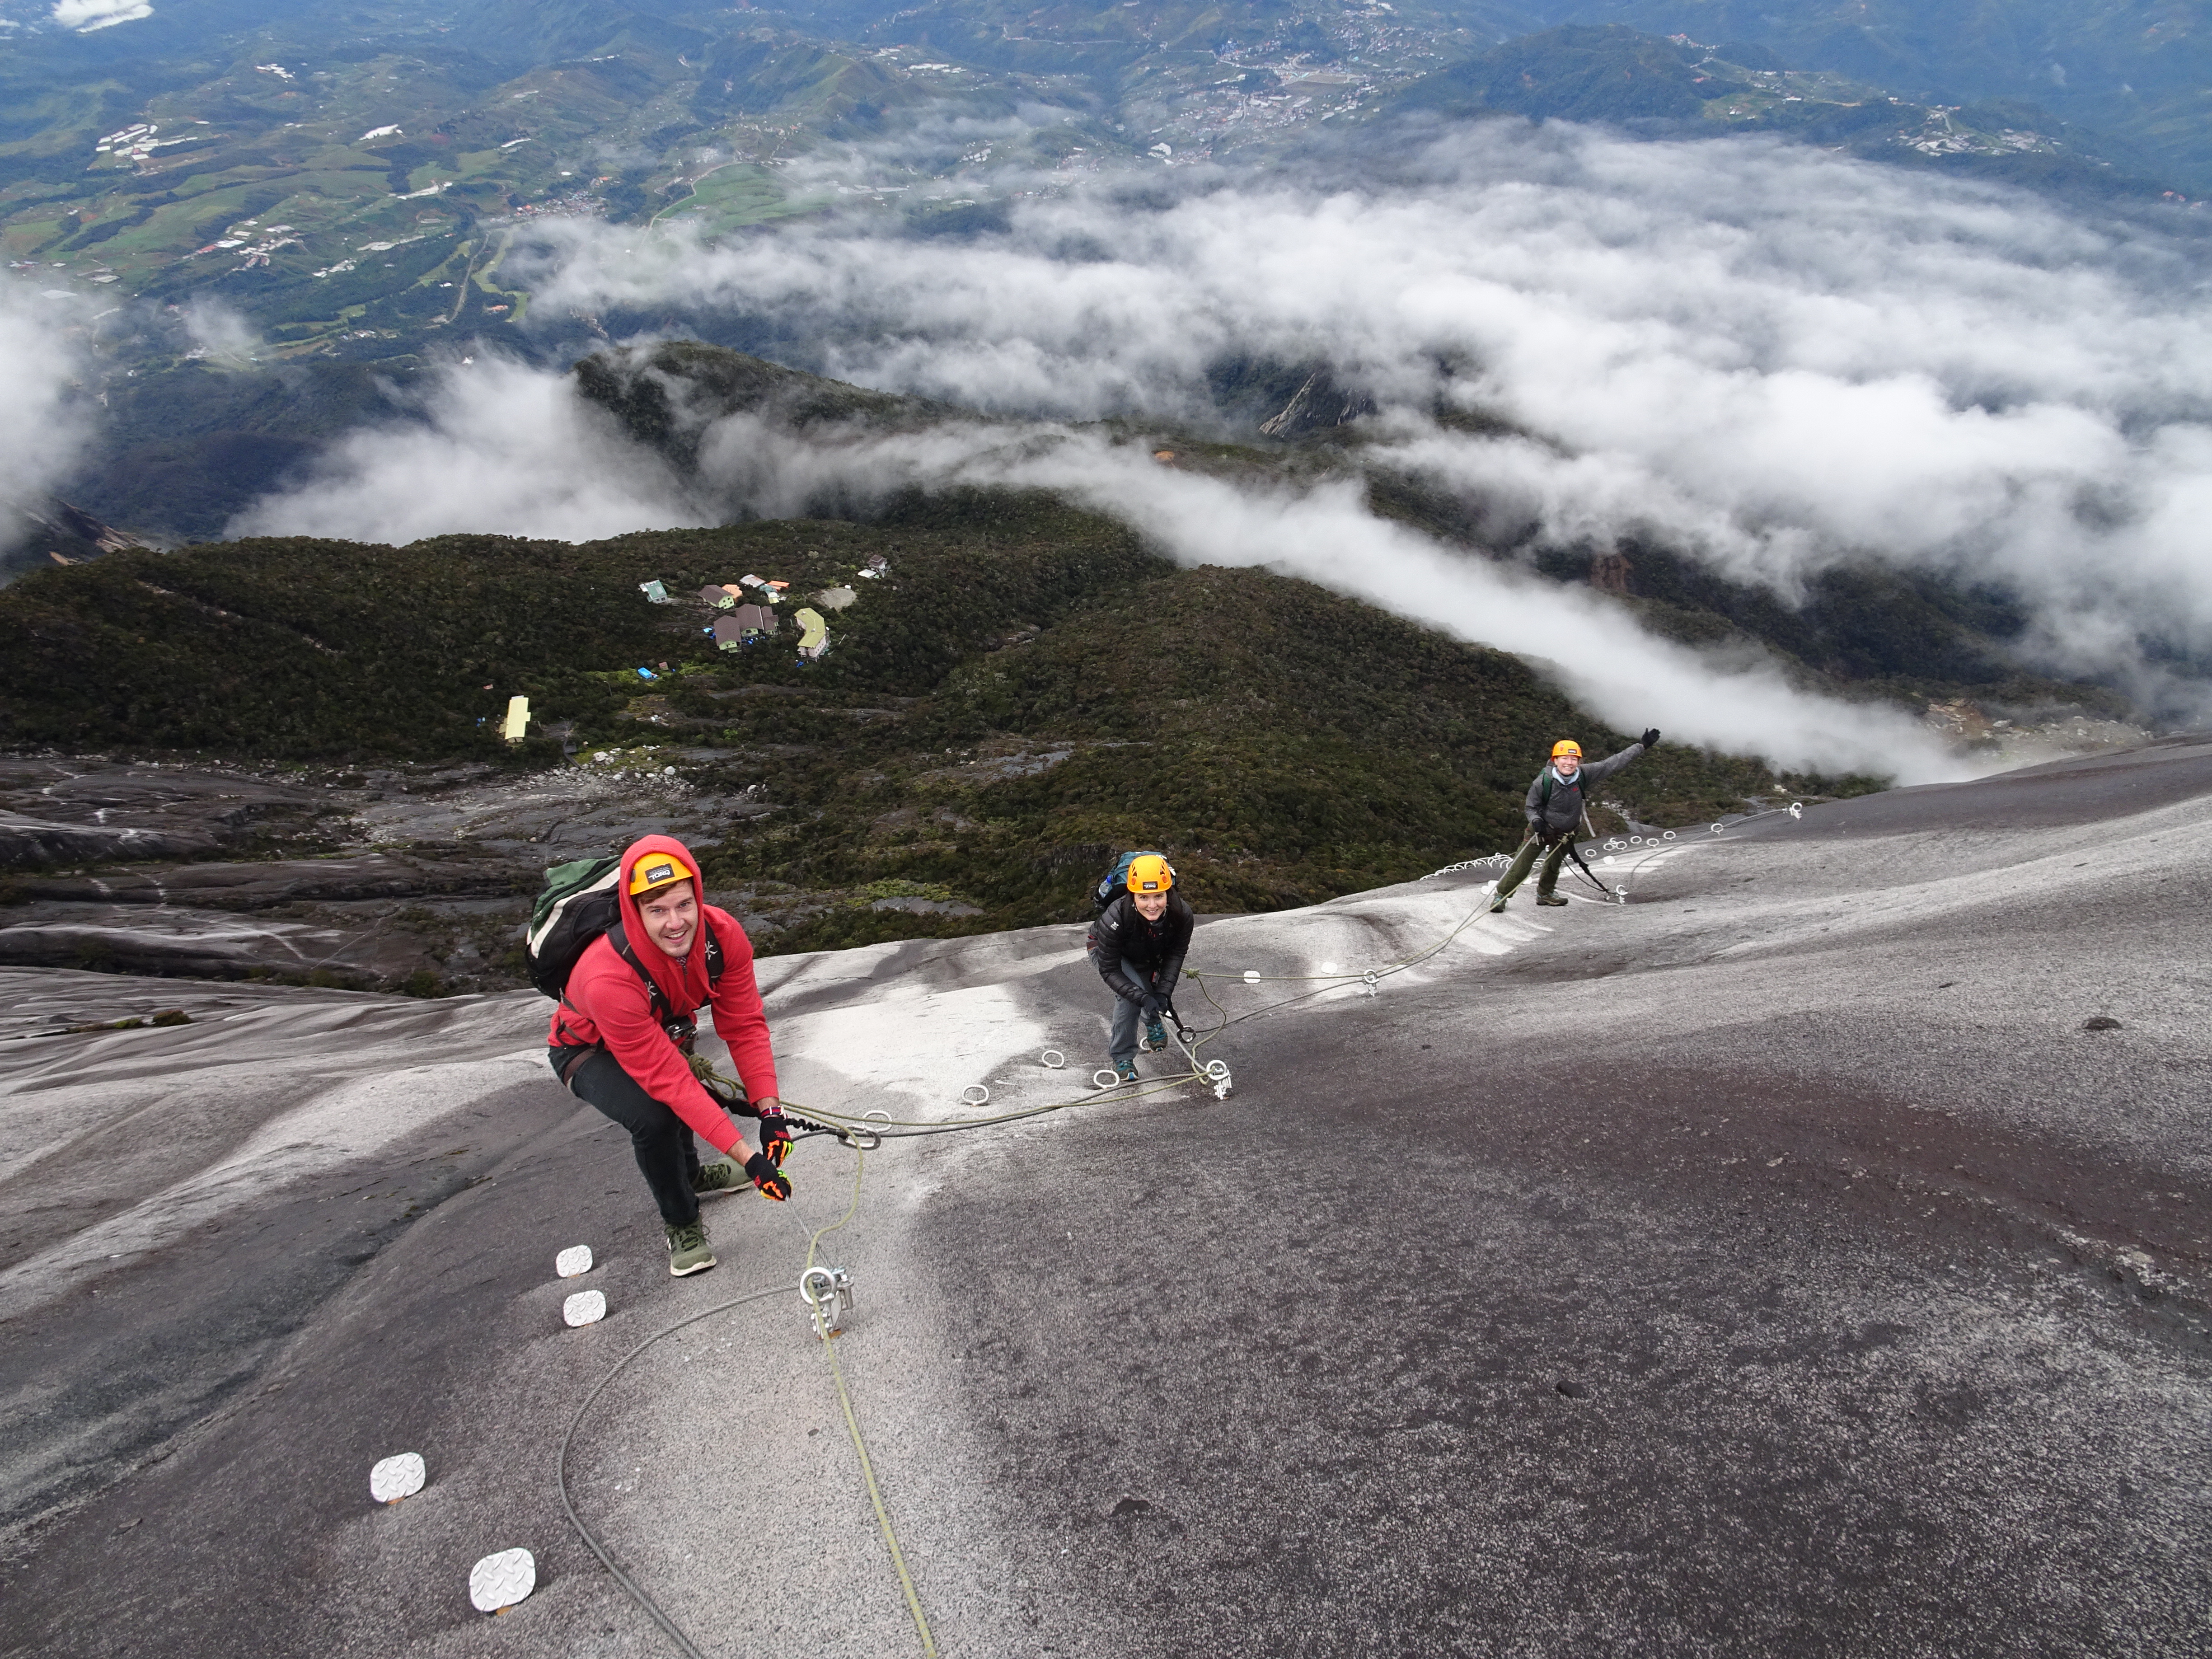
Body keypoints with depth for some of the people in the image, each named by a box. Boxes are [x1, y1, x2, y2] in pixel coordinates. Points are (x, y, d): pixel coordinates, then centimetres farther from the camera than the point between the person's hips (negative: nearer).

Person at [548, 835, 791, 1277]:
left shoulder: (723, 935, -30)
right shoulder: (609, 978, -43)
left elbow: (745, 1026, -20)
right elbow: (667, 1077, -40)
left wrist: (770, 1111, -31)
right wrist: (746, 1156, -41)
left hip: (667, 1031, 6)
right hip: (591, 1050, -5)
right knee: (654, 1119, -25)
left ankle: (689, 1174, 37)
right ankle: (682, 1223, 0)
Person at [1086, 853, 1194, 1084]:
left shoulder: (1182, 914, -34)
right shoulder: (1114, 919, -43)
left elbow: (1175, 954, -17)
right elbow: (1109, 970, -33)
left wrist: (1163, 992, -28)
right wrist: (1143, 997, -41)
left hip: (1149, 957, 4)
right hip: (1105, 950, -4)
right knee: (1130, 995, -25)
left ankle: (1153, 1022, 48)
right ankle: (1122, 1057, -5)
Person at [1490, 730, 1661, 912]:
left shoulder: (1584, 775, -22)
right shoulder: (1544, 781, -28)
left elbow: (1614, 764, -16)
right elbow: (1529, 808, -14)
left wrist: (1641, 746, -16)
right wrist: (1536, 820, -36)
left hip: (1567, 833, 4)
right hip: (1542, 829, -4)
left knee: (1555, 865, 24)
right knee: (1522, 865, -6)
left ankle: (1545, 894, 47)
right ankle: (1502, 895, 10)